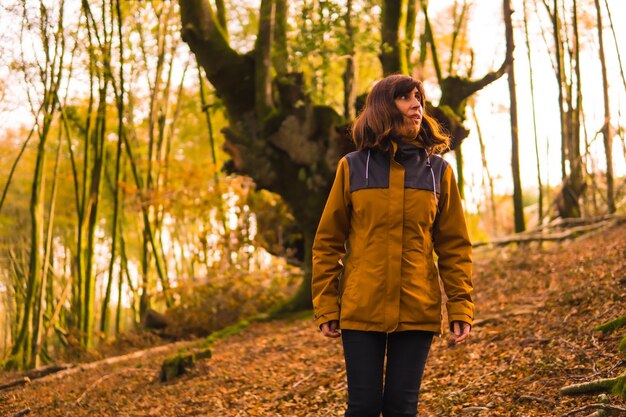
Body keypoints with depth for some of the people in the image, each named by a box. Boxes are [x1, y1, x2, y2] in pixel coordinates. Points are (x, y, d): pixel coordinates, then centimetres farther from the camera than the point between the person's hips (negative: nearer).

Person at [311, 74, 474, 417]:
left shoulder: (438, 170, 5)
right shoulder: (352, 168, 2)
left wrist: (460, 309, -2)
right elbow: (327, 242, 3)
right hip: (361, 310, -1)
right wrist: (326, 307, -3)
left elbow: (454, 246, 5)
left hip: (417, 311, 1)